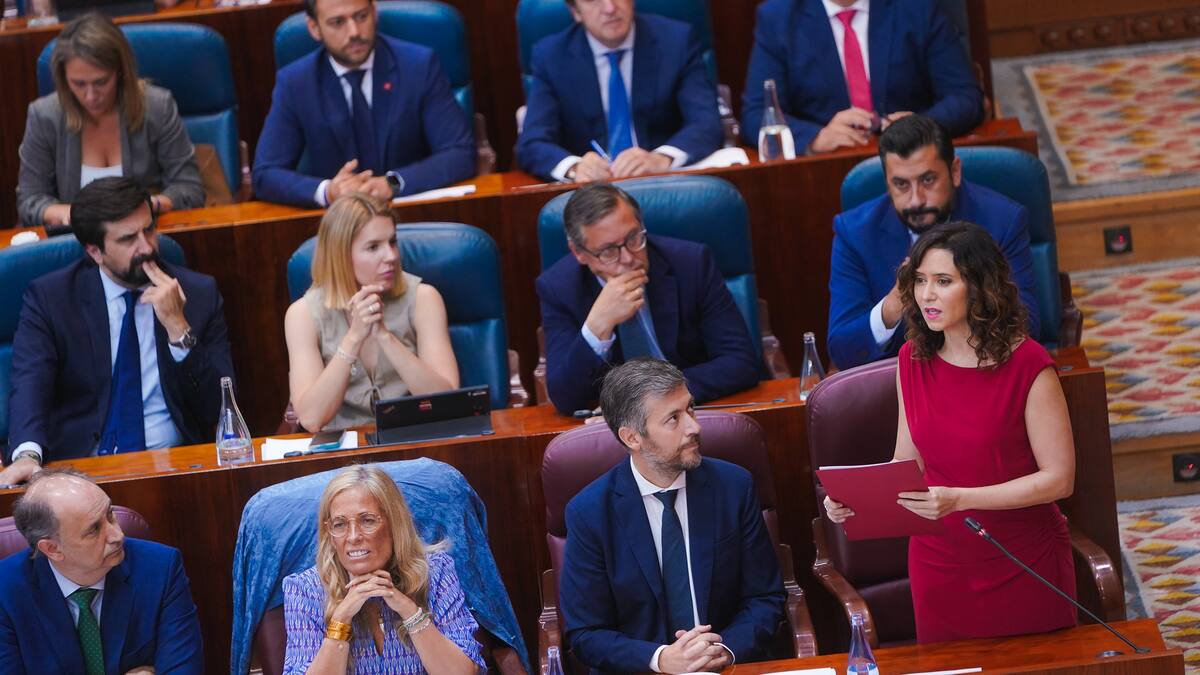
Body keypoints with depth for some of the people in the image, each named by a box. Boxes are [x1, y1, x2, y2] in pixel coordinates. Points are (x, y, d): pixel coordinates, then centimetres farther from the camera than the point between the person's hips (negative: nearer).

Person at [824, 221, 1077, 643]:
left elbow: (1059, 478, -15)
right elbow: (908, 462, 10)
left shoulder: (1027, 365, -15)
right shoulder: (914, 361, 1)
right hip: (939, 569, 4)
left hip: (1023, 567, -4)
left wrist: (959, 499, -24)